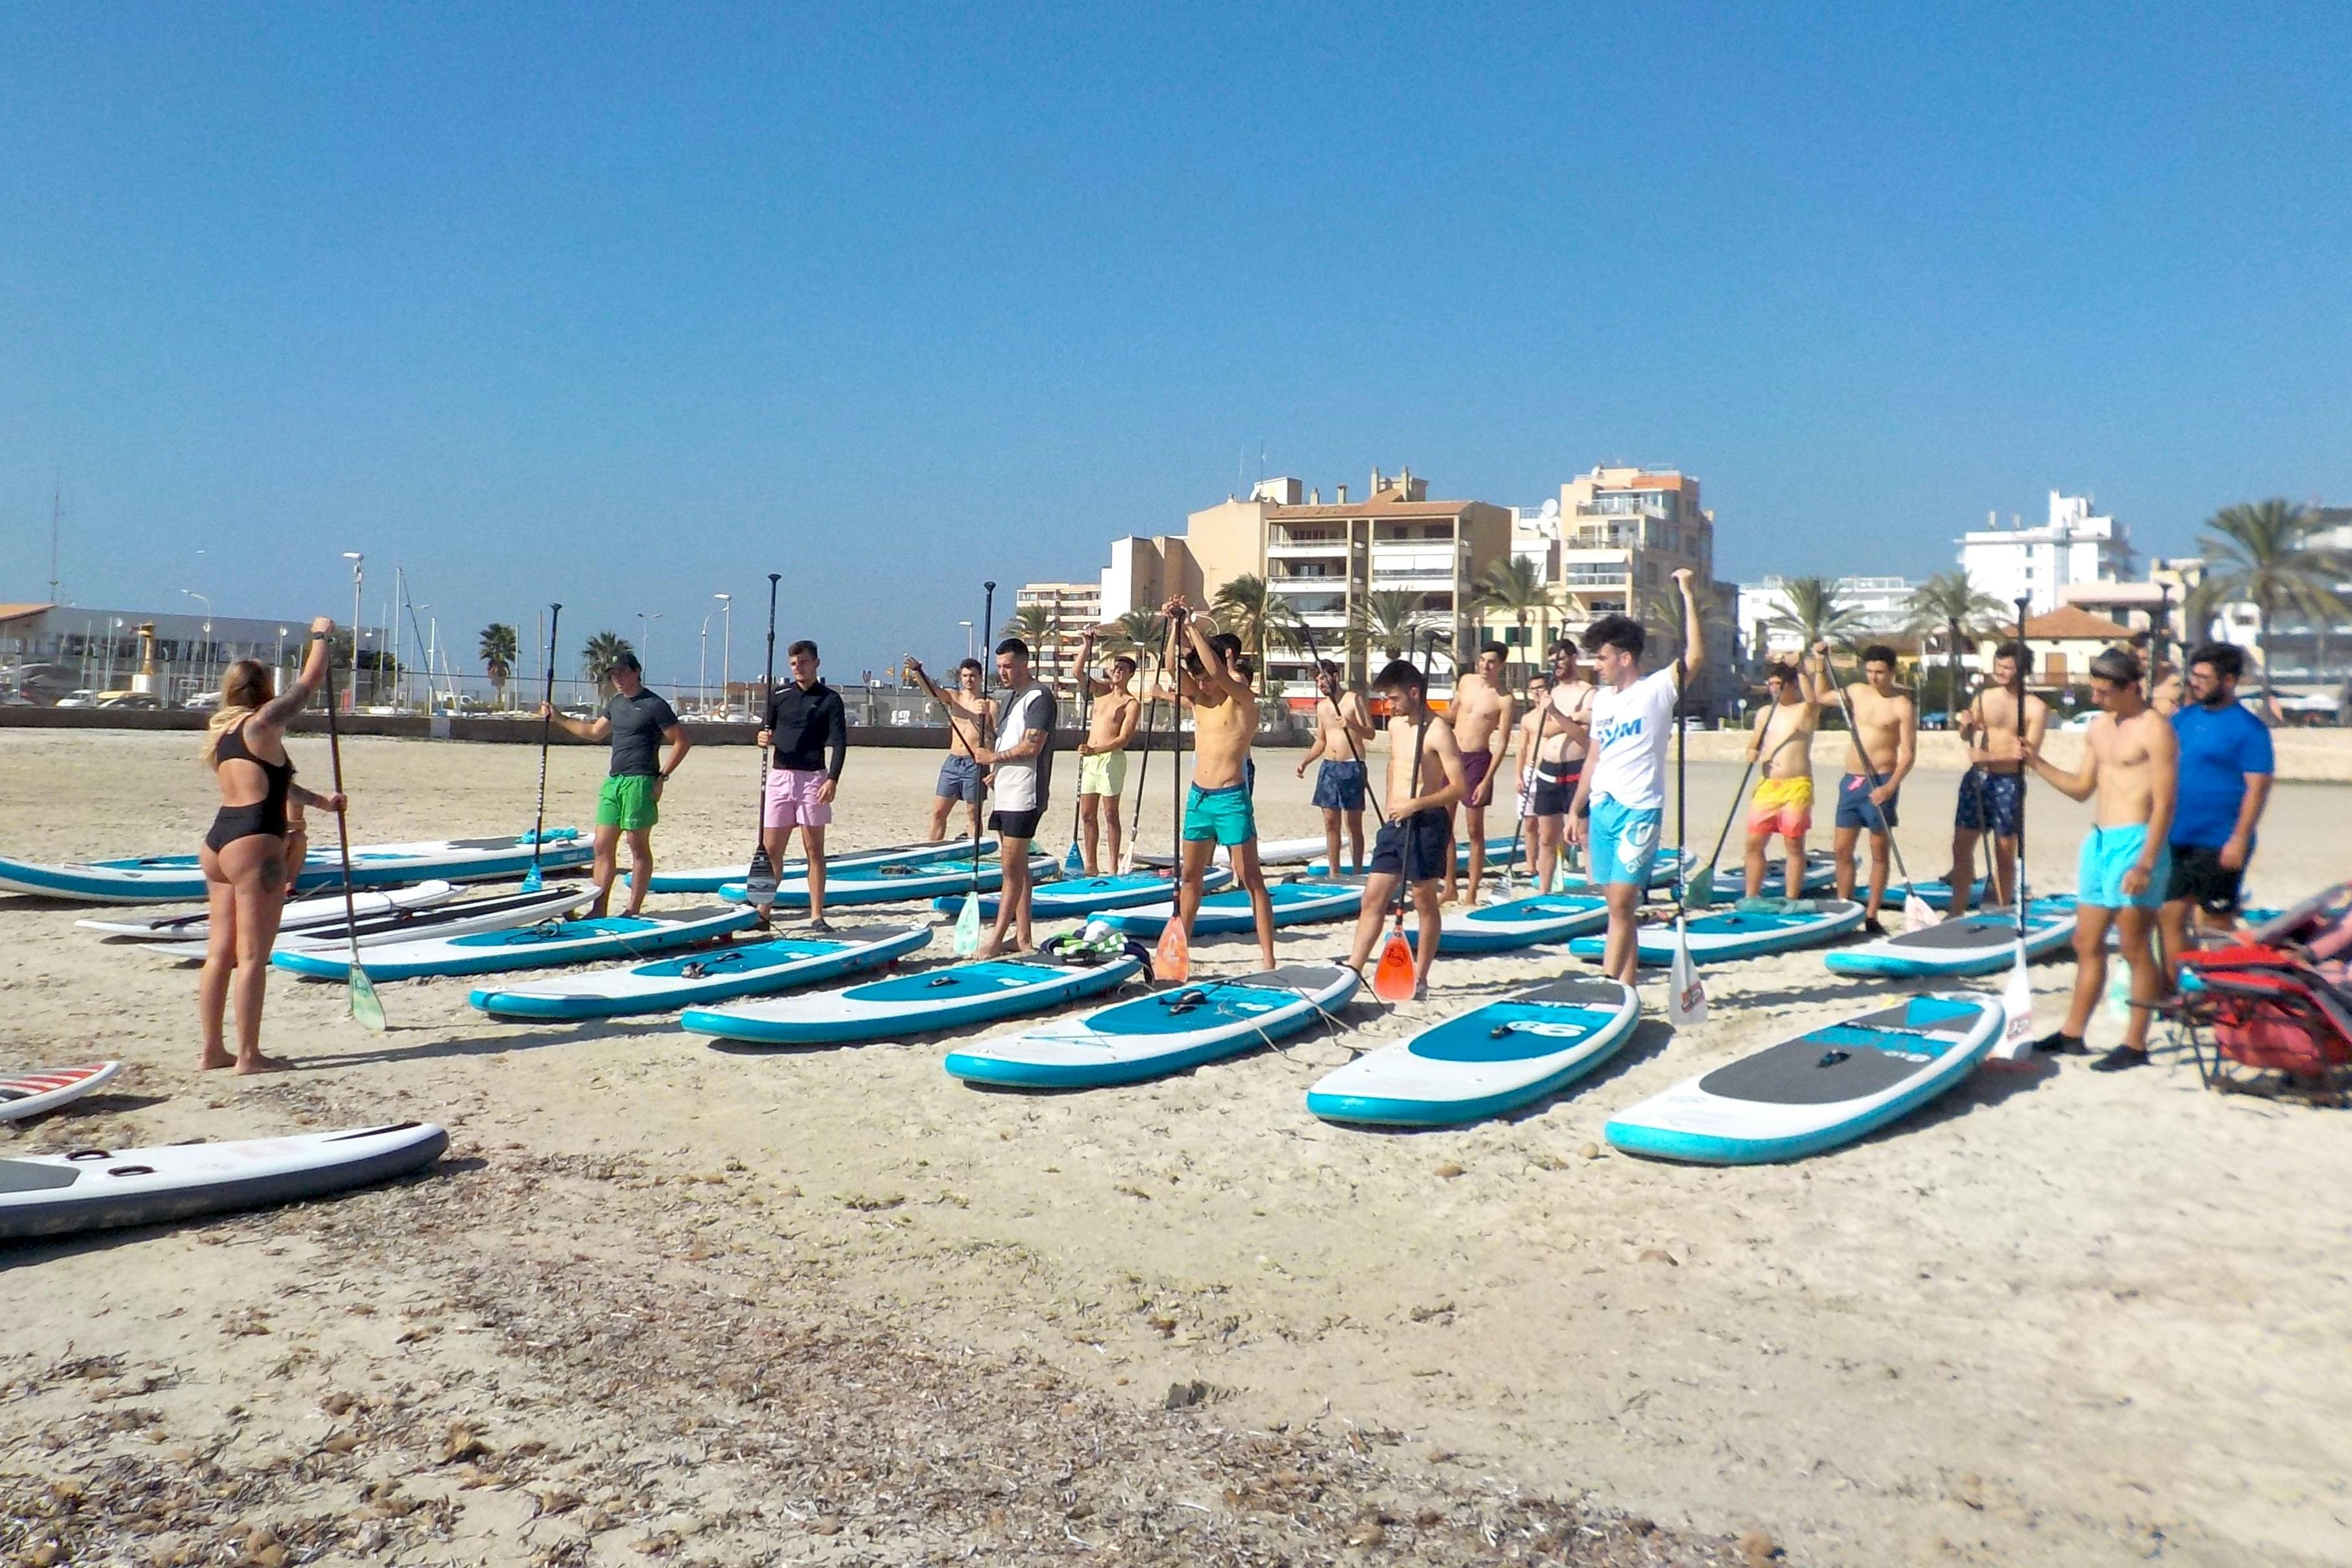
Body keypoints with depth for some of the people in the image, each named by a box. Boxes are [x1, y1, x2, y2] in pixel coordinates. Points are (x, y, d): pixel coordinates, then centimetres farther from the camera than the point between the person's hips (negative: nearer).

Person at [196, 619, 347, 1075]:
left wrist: (321, 801, 40)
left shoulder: (220, 731, 18)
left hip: (217, 839, 9)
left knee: (220, 952, 12)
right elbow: (309, 682, 1)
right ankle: (248, 1055, -3)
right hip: (254, 842, -9)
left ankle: (210, 1049, 16)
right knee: (253, 956, -5)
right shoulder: (262, 723, -7)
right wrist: (321, 635, 16)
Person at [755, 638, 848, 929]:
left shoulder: (830, 699, 1)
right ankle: (763, 911, 11)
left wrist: (832, 780, -18)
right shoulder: (779, 695, 10)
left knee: (814, 849, 1)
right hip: (779, 775, 3)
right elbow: (767, 729, 16)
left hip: (813, 778, -3)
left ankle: (817, 915, 4)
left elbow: (839, 743, -6)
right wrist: (763, 737, -9)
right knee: (771, 849, 4)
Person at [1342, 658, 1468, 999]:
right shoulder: (1396, 725, 10)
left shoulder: (1438, 732, -14)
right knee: (1373, 897, 5)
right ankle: (1352, 969, 8)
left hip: (1426, 824, -7)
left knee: (1424, 900, 3)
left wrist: (1416, 804, -25)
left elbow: (1460, 787, -18)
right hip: (1395, 823, 8)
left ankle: (1420, 978, 11)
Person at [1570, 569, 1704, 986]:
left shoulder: (1658, 689, -5)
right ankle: (1626, 987, 14)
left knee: (1621, 902, -11)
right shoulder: (1602, 699, 14)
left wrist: (1688, 594, -20)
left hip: (1639, 810, -6)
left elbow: (1696, 655, -21)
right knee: (1618, 904, 9)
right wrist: (1576, 810, 18)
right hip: (1602, 808, 7)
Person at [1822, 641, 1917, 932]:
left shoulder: (1903, 705, -8)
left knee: (1879, 850, 1)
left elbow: (1908, 753, -12)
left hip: (1881, 783, -6)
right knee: (1842, 849, 6)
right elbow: (1821, 697, 28)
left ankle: (1871, 916, 5)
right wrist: (1822, 665, 16)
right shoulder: (1856, 692, 9)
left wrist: (1890, 787, -24)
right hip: (1850, 780, 6)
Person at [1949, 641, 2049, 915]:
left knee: (2005, 853, 3)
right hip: (1976, 778, 4)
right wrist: (1965, 726, -6)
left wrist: (1990, 757, -25)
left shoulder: (2036, 708, -5)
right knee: (1961, 845, 3)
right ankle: (1957, 912, 10)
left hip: (2009, 783, -4)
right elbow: (1966, 737, 17)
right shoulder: (1983, 697, 8)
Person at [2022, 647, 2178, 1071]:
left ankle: (2135, 1044, 6)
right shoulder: (2100, 726, 13)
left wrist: (2145, 864, -21)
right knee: (2087, 944, 13)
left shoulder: (2154, 730, -12)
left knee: (2135, 948, -2)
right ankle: (2072, 1034, 21)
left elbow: (2164, 804, -16)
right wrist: (2037, 763, 5)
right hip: (2098, 840, 9)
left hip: (2134, 842, -8)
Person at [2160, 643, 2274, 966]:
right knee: (2170, 917, 9)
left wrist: (2240, 839, -19)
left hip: (2219, 845, -6)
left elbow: (2258, 787, -14)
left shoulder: (2248, 729, -9)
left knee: (2215, 927, 4)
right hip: (2176, 841, 6)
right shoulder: (2185, 717, 10)